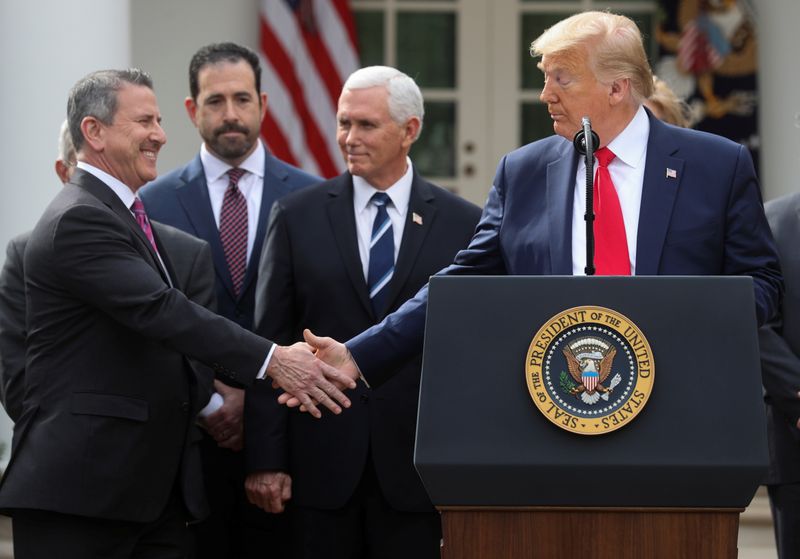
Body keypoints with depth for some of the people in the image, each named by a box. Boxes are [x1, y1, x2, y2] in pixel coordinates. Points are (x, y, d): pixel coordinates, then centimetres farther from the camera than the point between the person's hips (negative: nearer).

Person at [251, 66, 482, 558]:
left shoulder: (463, 223, 3)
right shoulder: (296, 217, 5)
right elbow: (270, 345, 3)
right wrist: (268, 458, -3)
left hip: (416, 463, 0)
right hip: (322, 460, 1)